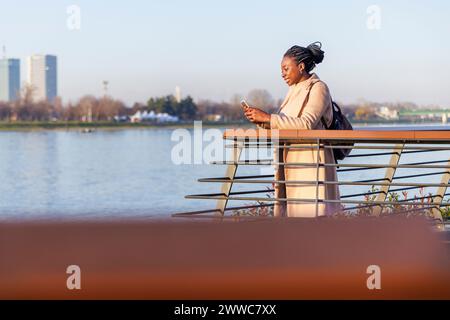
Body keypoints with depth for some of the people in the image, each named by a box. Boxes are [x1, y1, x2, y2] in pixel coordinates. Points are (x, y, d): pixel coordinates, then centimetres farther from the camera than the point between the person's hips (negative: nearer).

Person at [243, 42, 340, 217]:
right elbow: (283, 127, 18)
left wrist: (267, 117, -21)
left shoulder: (318, 88, -7)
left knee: (311, 212, -11)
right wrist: (260, 121, 0)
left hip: (310, 163, -8)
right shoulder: (294, 91, 19)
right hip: (292, 165, 8)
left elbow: (306, 124, -20)